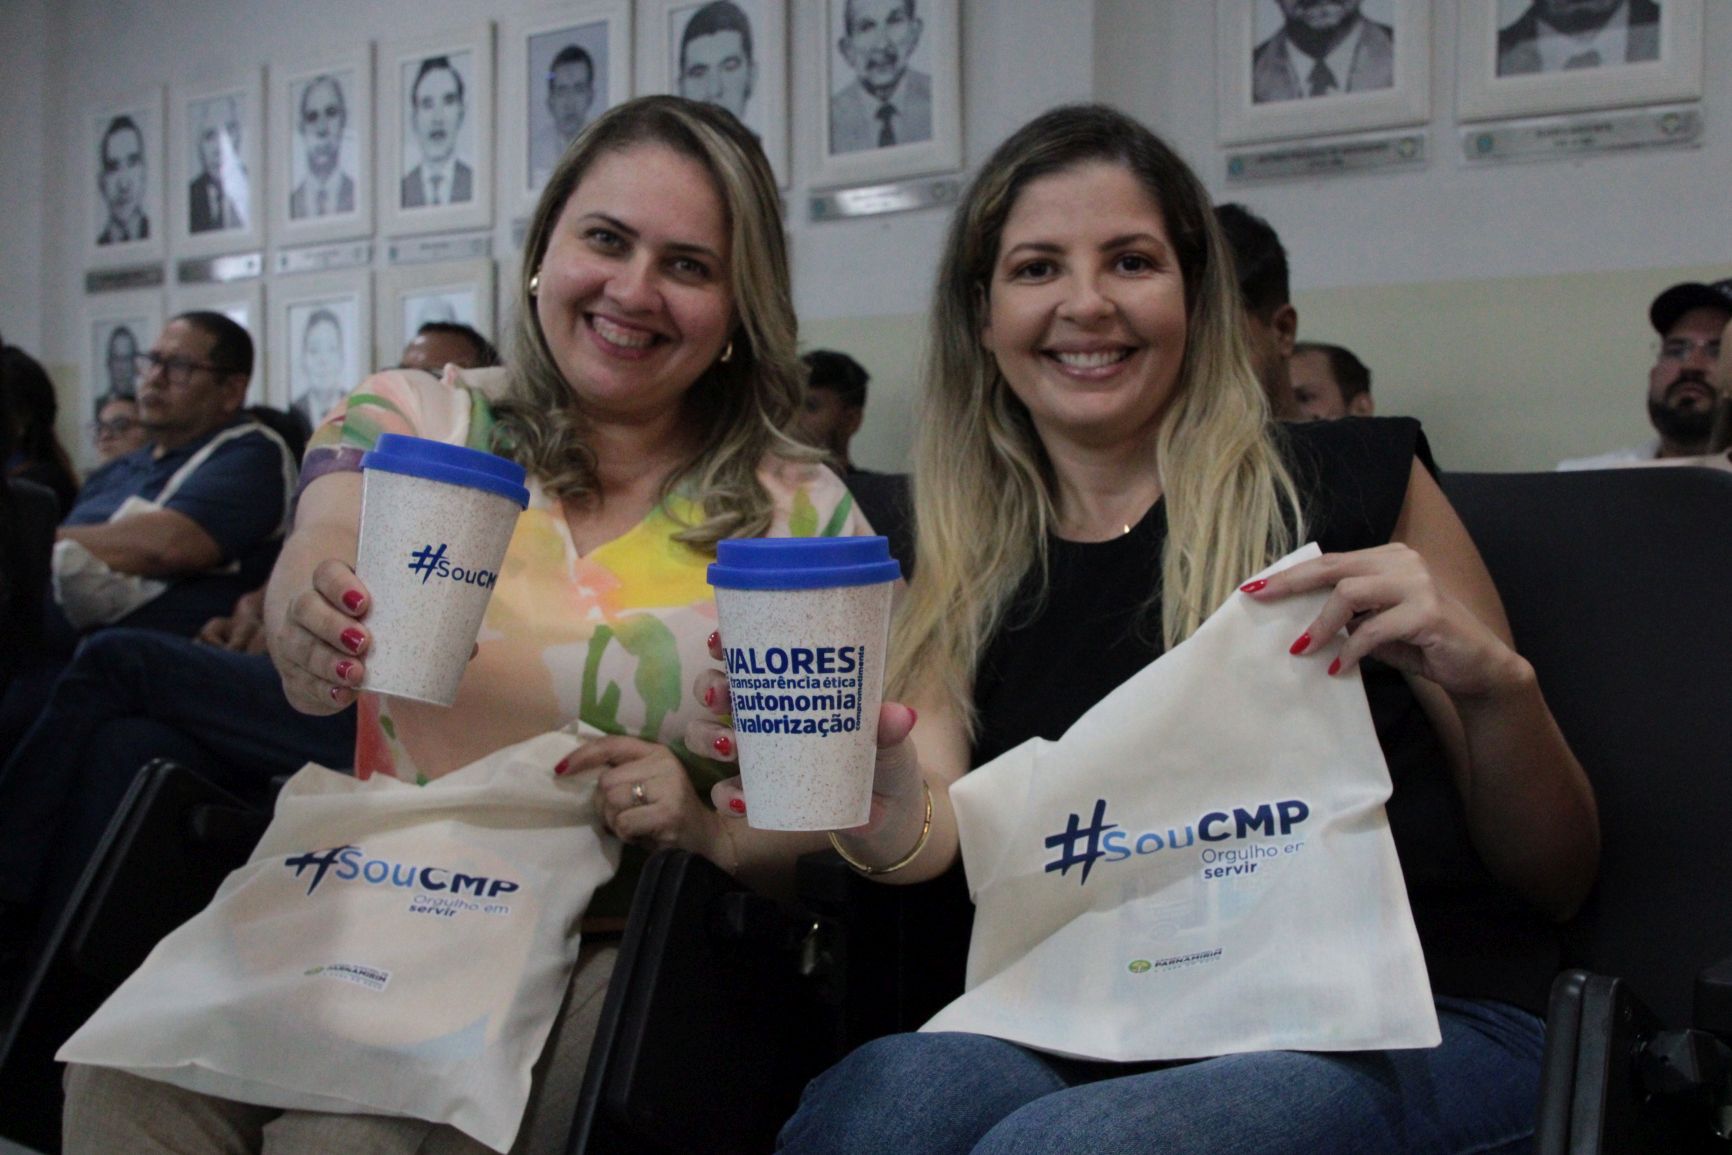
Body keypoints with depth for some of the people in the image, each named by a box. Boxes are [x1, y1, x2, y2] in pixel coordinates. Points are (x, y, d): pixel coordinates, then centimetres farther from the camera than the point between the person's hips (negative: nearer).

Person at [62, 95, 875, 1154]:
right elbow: (323, 543, -14)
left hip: (611, 957, -2)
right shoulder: (411, 419, 8)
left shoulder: (803, 512, 4)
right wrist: (310, 618, -39)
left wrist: (713, 834, -17)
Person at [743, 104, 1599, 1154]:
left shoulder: (1351, 486, 2)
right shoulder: (971, 575, 11)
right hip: (1095, 1041, 3)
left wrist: (1494, 682, -16)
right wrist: (886, 818, -30)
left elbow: (1557, 881, 4)